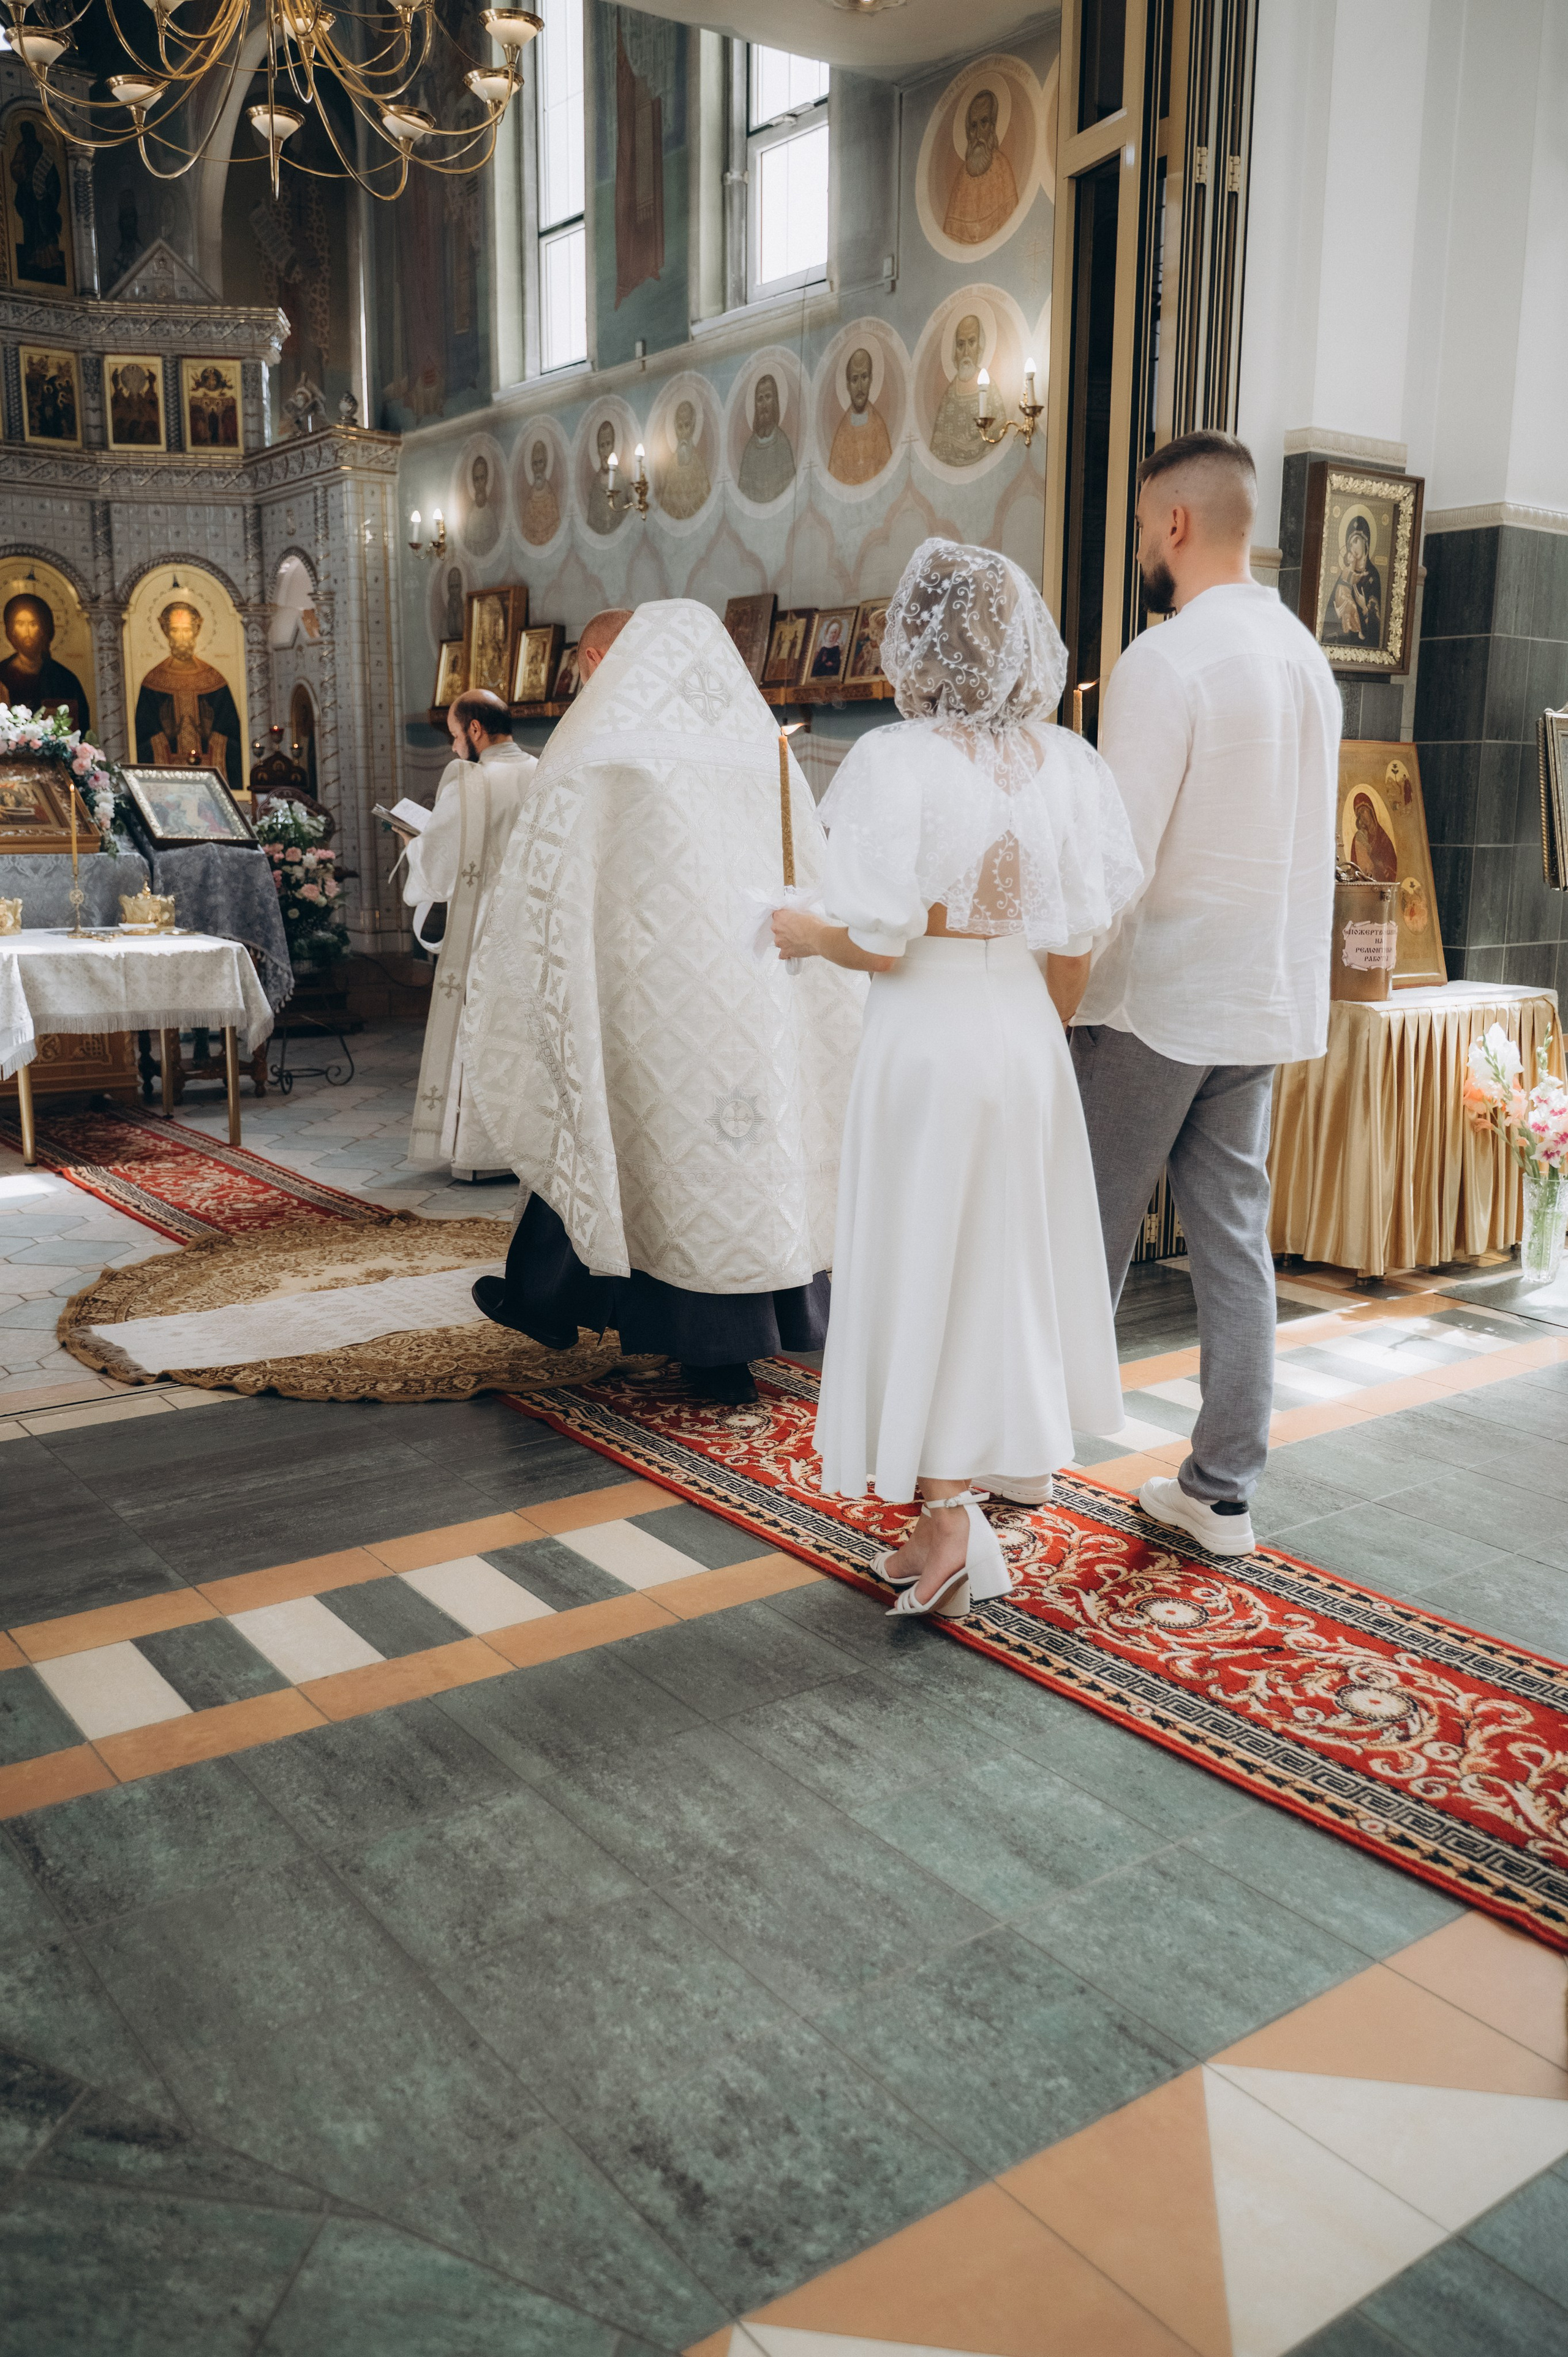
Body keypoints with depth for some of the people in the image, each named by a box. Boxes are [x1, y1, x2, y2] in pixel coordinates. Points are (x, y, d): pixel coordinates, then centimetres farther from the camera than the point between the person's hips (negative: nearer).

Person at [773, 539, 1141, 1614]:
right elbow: (1091, 925, 0)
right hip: (1028, 1034, 5)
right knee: (1011, 1259, 20)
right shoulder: (1069, 762, 0)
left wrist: (803, 933, 2)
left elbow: (877, 940, -18)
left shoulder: (896, 761, -14)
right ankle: (1013, 1460, 38)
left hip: (926, 1036, -5)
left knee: (925, 1265, 4)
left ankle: (949, 1524, 7)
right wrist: (1045, 1012, 14)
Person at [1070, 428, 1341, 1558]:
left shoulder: (1164, 662, -15)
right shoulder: (1306, 655, 11)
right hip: (1267, 997, 7)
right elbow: (1313, 844, 16)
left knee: (1094, 1236, 5)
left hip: (1158, 998, -7)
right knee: (1235, 1234, 9)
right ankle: (1223, 1488, 16)